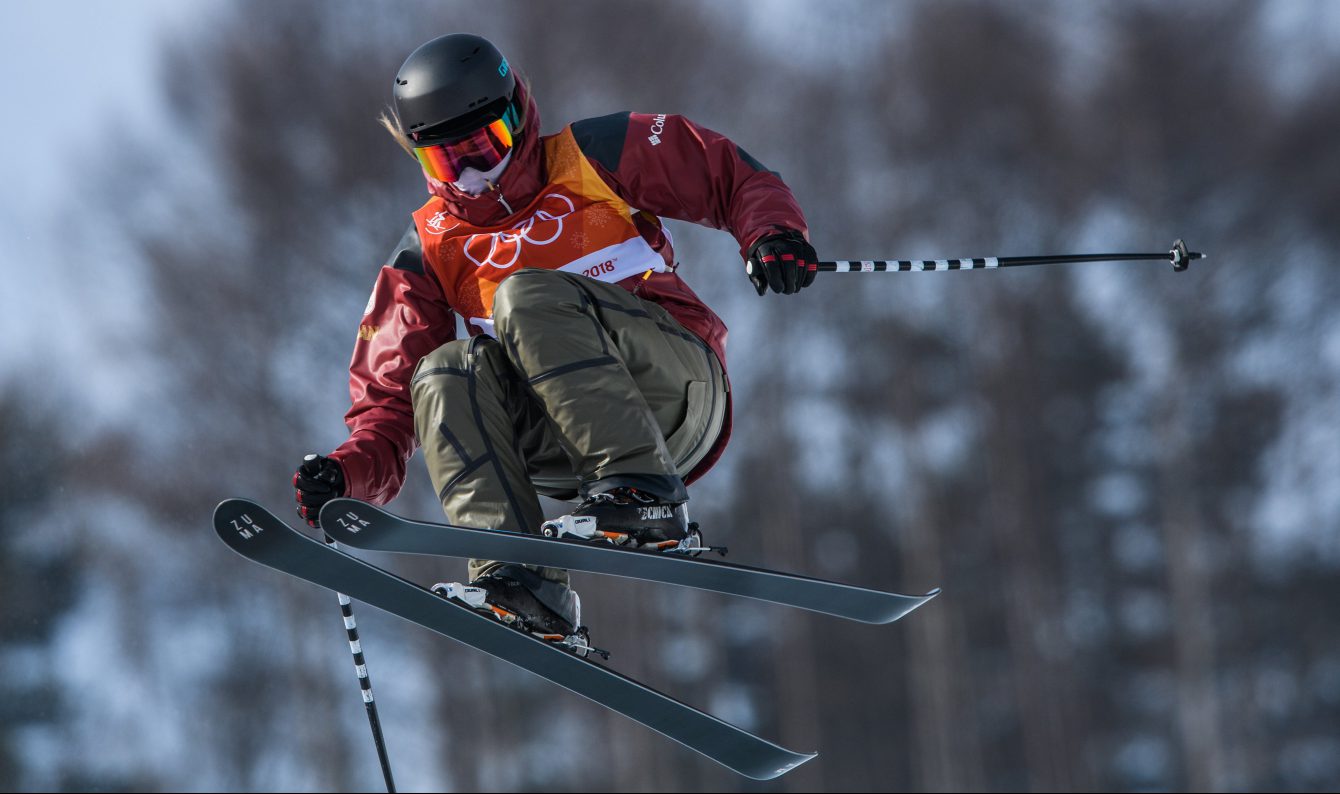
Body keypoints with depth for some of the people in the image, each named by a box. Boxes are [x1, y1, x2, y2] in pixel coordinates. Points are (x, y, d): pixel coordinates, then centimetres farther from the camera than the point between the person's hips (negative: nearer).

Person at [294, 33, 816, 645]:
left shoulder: (594, 158, 10)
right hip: (563, 448, 4)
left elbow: (737, 180, 11)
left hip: (676, 382, -3)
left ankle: (645, 497, -37)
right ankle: (516, 581, -38)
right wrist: (350, 472, -10)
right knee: (447, 372, -23)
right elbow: (390, 398, 9)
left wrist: (771, 233, -11)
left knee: (525, 295, -25)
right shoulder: (428, 252, 16)